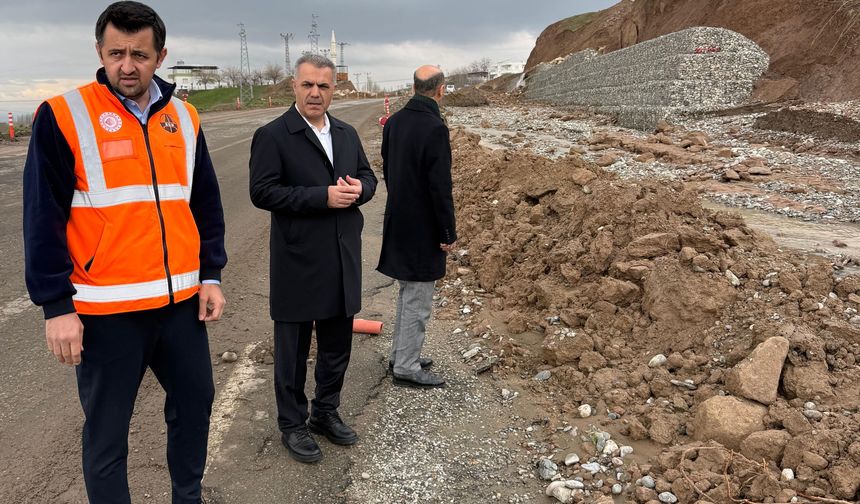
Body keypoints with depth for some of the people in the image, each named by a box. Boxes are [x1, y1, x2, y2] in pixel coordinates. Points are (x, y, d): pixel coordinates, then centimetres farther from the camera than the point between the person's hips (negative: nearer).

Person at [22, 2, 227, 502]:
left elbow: (206, 205, 12)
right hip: (105, 309, -4)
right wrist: (57, 305, -10)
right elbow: (44, 218, -8)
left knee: (196, 401, 17)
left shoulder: (183, 118, 7)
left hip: (181, 300, 5)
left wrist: (211, 275, 6)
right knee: (107, 431, 8)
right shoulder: (63, 116, -7)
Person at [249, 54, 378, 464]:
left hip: (343, 262, 6)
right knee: (293, 350, 8)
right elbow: (262, 191, -17)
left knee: (337, 345, 17)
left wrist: (358, 188, -9)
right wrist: (323, 197, -23)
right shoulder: (272, 136, -9)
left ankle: (326, 413, 37)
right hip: (298, 264, -6)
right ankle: (292, 425, 26)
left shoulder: (347, 134, 11)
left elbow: (368, 176, 15)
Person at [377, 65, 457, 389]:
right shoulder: (435, 129, -20)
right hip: (423, 228, -8)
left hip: (398, 221, 8)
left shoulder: (394, 121, 4)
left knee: (407, 293, 21)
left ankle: (400, 355, 32)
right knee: (417, 302, 3)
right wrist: (449, 233, -12)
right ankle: (406, 368, 13)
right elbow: (440, 187, -21)